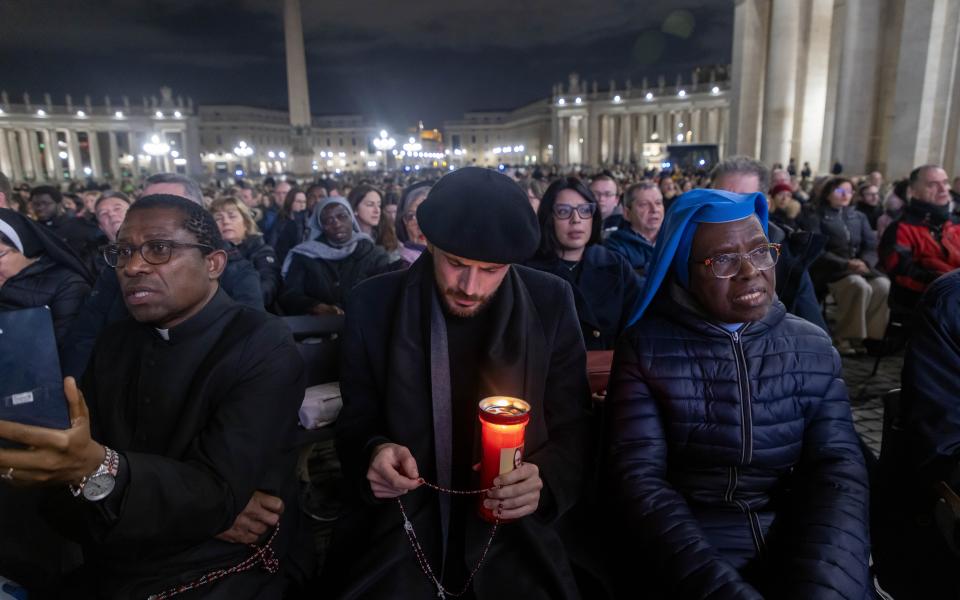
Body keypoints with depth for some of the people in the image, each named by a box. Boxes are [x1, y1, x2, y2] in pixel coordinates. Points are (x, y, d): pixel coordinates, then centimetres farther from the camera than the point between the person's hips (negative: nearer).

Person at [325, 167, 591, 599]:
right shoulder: (374, 304, -7)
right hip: (396, 536, 0)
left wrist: (544, 479, -20)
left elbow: (574, 430, 0)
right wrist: (374, 454, -20)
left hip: (512, 537, 1)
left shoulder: (551, 304, -7)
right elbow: (355, 425, 2)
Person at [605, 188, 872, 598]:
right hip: (688, 555, -3)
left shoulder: (813, 347, 5)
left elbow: (839, 467, -3)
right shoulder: (645, 347, -4)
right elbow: (639, 478, -11)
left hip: (800, 552, 3)